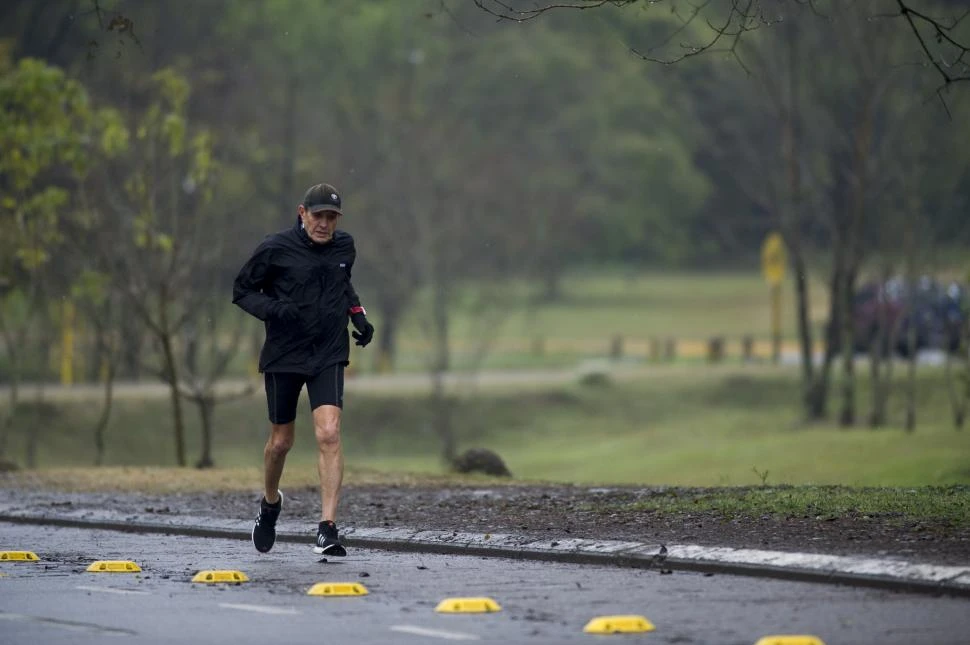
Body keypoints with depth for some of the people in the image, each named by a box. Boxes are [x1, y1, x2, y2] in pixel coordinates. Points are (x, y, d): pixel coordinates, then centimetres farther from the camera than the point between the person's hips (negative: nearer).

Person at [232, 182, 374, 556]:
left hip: (329, 356, 2)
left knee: (329, 434, -16)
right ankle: (270, 503, 41)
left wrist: (358, 315, 10)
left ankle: (327, 529, -18)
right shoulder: (276, 249, -9)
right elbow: (242, 290, -2)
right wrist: (273, 309, -19)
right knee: (281, 441, 10)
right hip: (283, 356, -2)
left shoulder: (344, 247, 5)